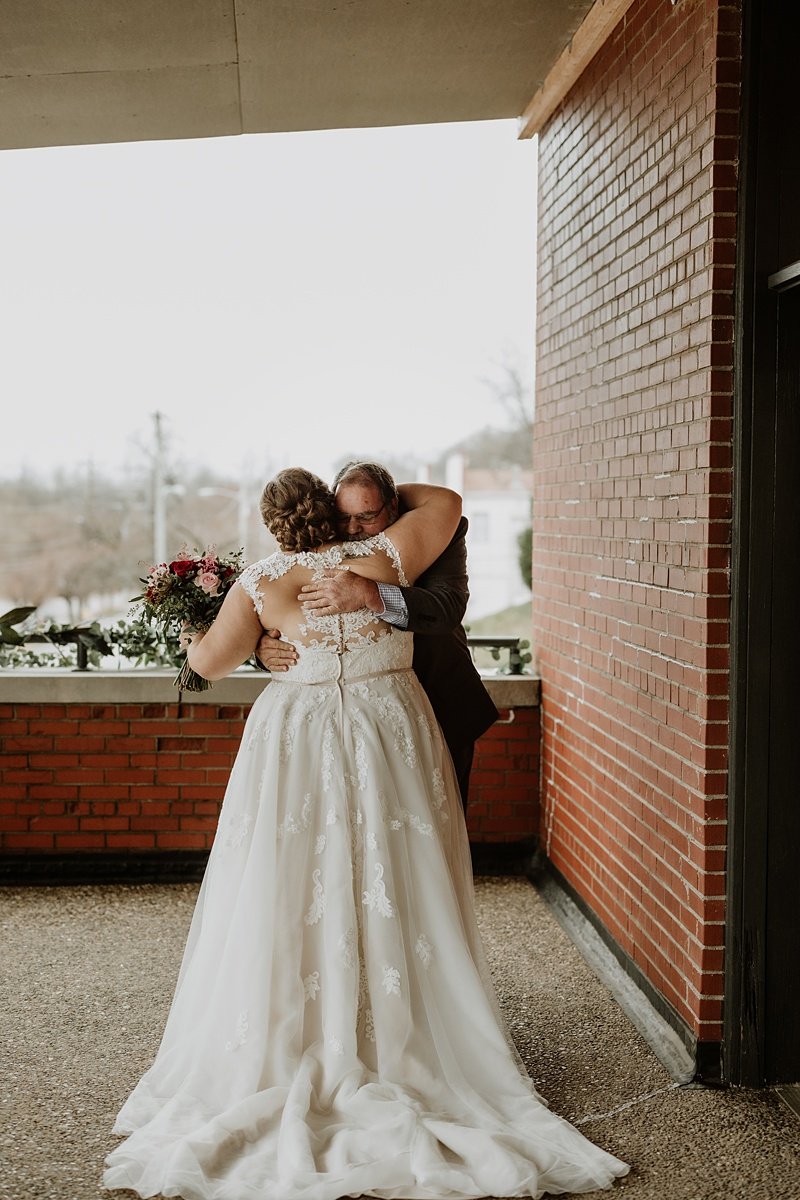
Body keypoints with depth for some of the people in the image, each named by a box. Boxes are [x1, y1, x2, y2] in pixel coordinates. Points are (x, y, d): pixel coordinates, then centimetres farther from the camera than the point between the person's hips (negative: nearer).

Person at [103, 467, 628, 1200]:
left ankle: (293, 1052, 13)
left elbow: (211, 662, 2)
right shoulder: (385, 559, -3)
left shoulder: (261, 583, -4)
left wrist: (192, 639, 24)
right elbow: (445, 501, 10)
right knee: (392, 894, 8)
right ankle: (400, 1049, 14)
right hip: (389, 734, 1)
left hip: (297, 747, -1)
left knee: (294, 896, 7)